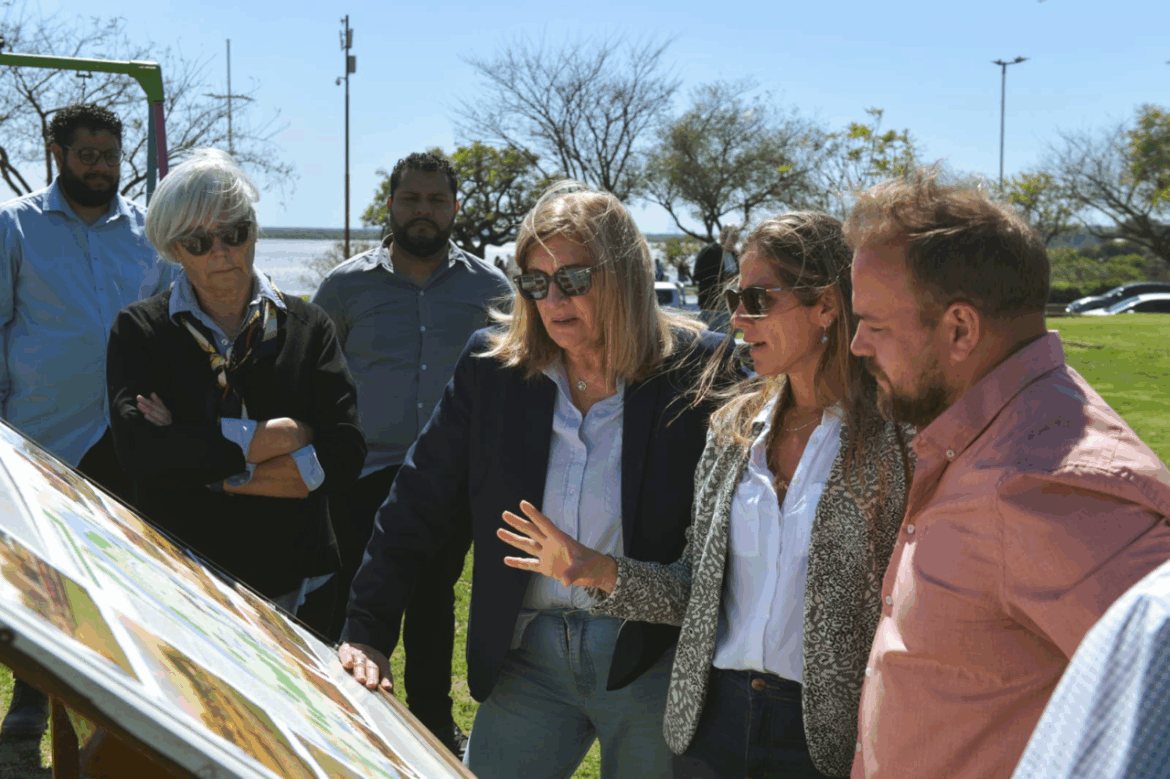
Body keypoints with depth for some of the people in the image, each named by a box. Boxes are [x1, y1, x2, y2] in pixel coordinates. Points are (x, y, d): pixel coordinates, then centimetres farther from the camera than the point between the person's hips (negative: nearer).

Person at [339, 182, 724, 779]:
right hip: (529, 656, 3)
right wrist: (367, 631, -2)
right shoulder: (491, 366, 0)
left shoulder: (696, 369, -8)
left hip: (654, 659, -2)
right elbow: (419, 504, 3)